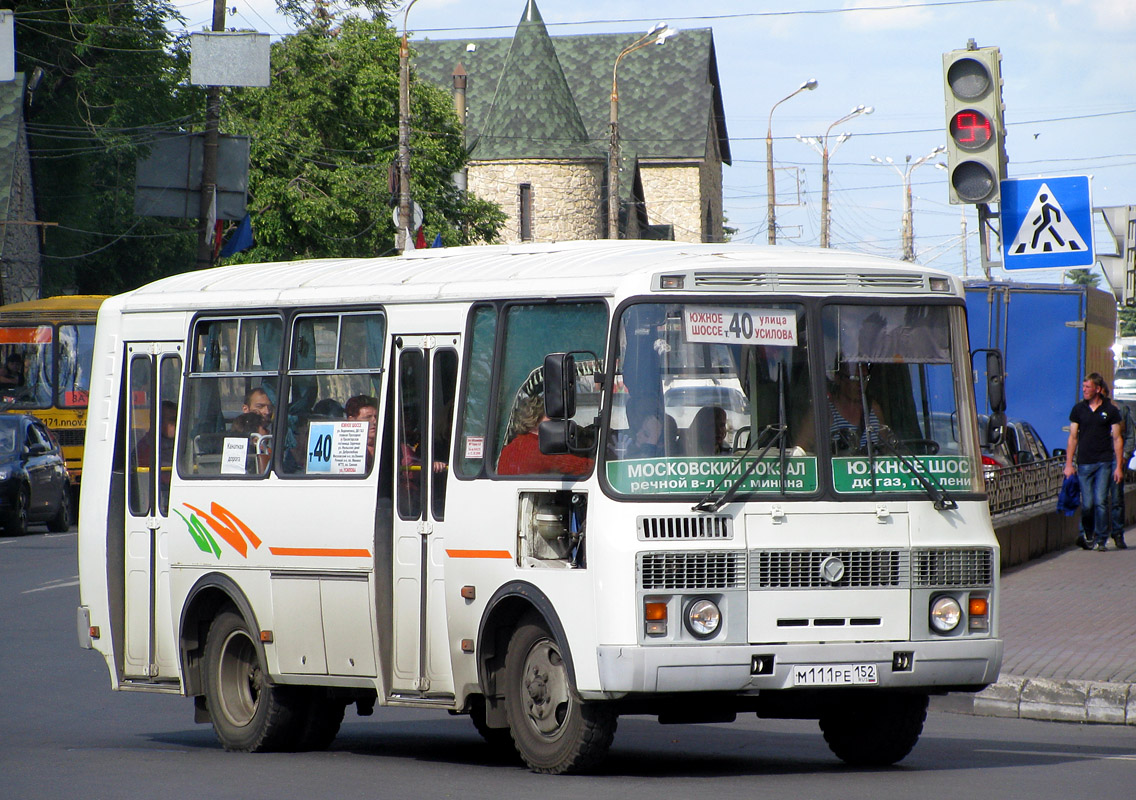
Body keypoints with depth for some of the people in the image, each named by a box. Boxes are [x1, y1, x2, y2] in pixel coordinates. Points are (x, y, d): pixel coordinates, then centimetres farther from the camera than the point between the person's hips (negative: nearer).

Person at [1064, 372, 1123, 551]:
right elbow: (1073, 437, 11)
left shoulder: (1110, 410, 4)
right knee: (1087, 504, -2)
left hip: (1104, 463, -2)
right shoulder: (1078, 409, 9)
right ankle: (1087, 536, 17)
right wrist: (1068, 464, 4)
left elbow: (1117, 439, 6)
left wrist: (1119, 467, 0)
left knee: (1100, 502, -9)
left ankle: (1101, 540, -1)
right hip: (1084, 463, 2)